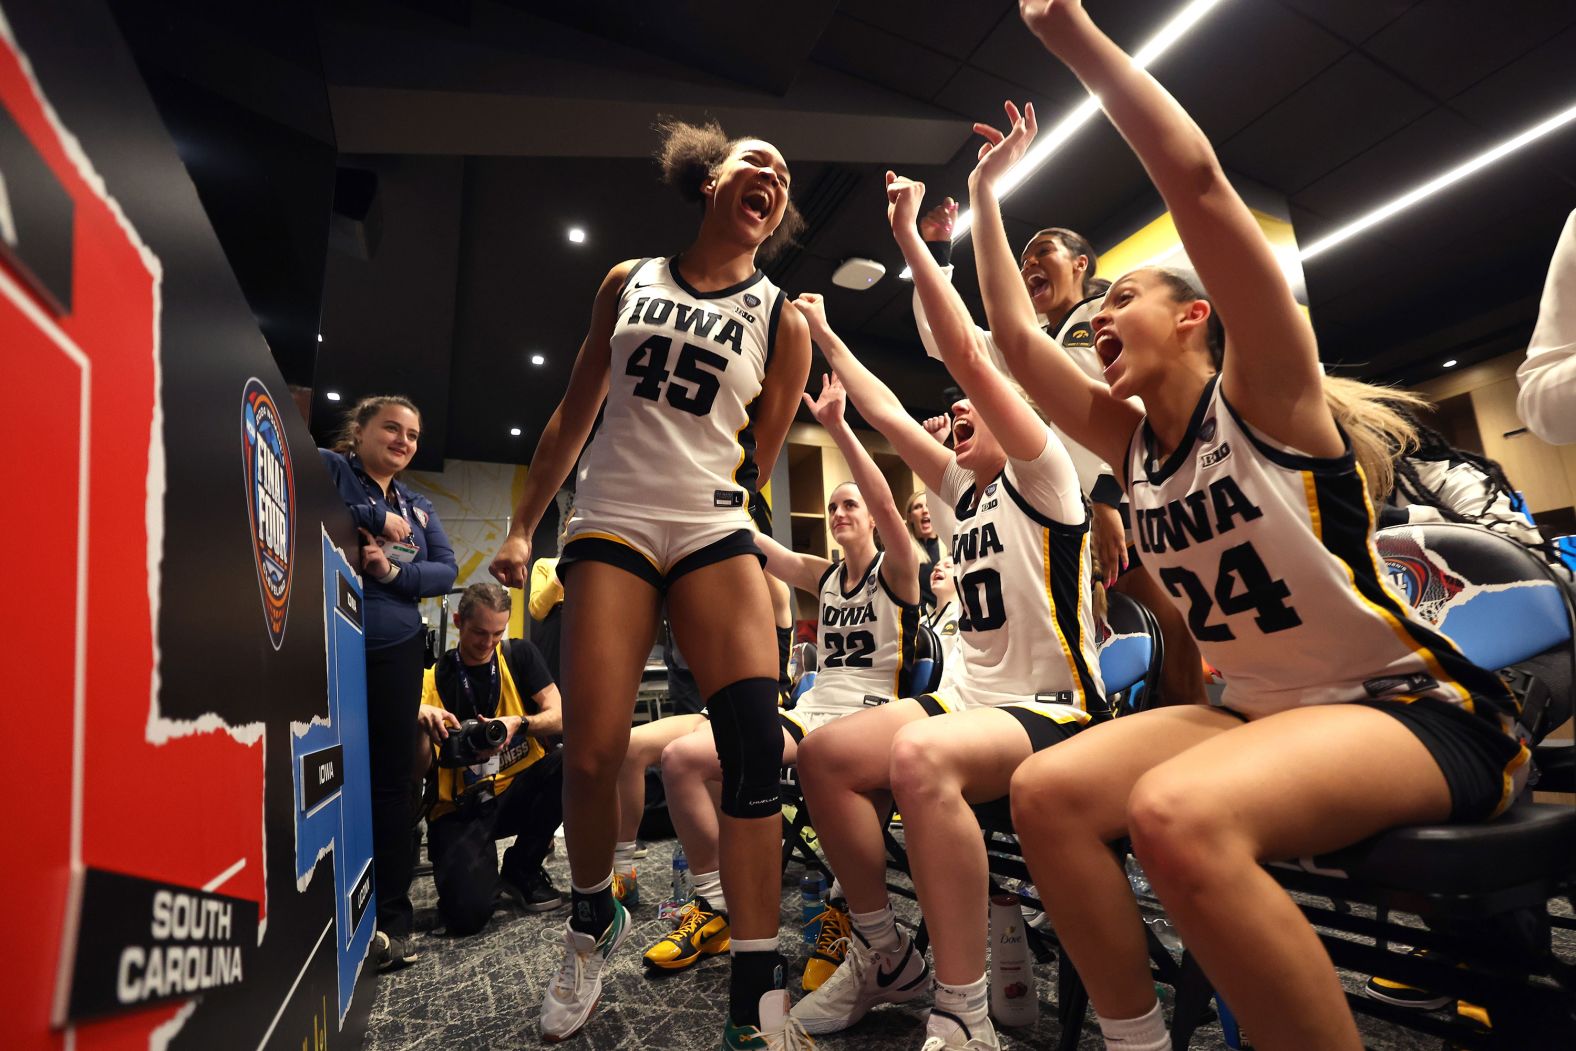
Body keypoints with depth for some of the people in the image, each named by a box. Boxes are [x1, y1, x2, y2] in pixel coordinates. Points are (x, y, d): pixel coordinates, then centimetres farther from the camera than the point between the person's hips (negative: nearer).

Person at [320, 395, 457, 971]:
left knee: (392, 780, 7)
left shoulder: (418, 506, 17)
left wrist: (395, 571, -12)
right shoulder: (327, 467, 2)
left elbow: (446, 571, 7)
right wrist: (372, 518, -13)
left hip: (395, 654, 5)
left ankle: (392, 917, 18)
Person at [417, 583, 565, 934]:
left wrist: (519, 724, -27)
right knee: (466, 914, -25)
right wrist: (422, 721, -27)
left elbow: (560, 717, -7)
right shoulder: (434, 678, 0)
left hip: (520, 788, 2)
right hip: (462, 806, -2)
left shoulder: (519, 655, 2)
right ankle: (483, 870, 15)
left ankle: (522, 867, -4)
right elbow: (421, 767, -6)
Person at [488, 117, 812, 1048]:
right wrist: (523, 526, 14)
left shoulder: (783, 319, 11)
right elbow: (575, 416, 16)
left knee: (757, 744, -15)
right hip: (610, 523, 1)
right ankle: (592, 924, 27)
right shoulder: (629, 282, 16)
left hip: (715, 532, 0)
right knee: (591, 754, -4)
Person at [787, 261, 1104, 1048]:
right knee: (823, 754, -12)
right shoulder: (965, 490, 15)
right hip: (967, 696, 8)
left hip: (1051, 710, -7)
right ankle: (885, 956, 7)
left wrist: (908, 234, -11)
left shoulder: (1041, 477, -5)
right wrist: (824, 336, 27)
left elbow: (965, 354, -17)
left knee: (920, 757, -37)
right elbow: (886, 412, 20)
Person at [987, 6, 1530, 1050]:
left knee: (1179, 816, -34)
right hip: (1260, 711, 7)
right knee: (1047, 791, -15)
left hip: (1419, 707, -6)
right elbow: (1015, 334, 9)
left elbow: (1196, 179, -19)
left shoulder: (1264, 398, -10)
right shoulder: (1134, 443, 7)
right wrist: (989, 192, 18)